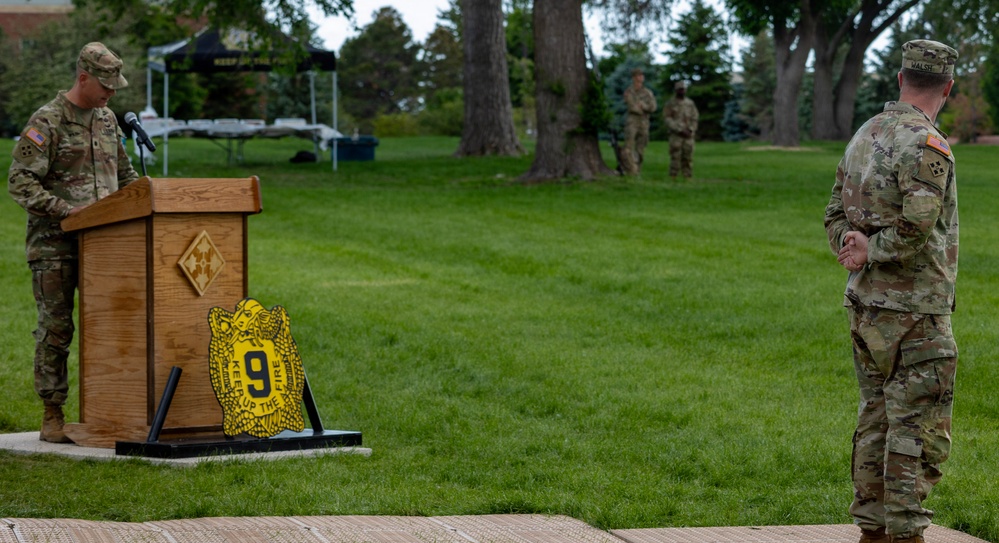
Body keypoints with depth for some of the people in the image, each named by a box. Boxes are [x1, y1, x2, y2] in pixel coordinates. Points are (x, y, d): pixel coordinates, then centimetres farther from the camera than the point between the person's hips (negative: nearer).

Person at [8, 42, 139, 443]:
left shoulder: (107, 119, 13)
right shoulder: (46, 122, -9)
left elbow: (125, 174, 24)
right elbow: (19, 182, -15)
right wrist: (64, 209, -24)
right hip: (54, 244, -6)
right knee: (55, 328, -3)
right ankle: (52, 417, 3)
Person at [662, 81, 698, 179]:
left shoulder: (690, 103, 12)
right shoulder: (670, 104, 2)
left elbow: (694, 119, 11)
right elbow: (667, 119, -5)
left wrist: (690, 131, -6)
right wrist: (679, 130, -12)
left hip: (688, 135, 3)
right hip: (675, 135, -3)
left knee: (688, 157, -1)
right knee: (675, 157, -9)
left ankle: (687, 177, 1)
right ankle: (673, 177, -8)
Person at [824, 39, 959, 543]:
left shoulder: (865, 137, 11)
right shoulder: (926, 146, -17)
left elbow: (836, 215, 14)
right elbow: (917, 227, -26)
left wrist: (851, 242, -3)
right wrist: (870, 252, -12)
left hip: (865, 305, 9)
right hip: (914, 312, -8)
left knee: (877, 419, 14)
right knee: (918, 429, -4)